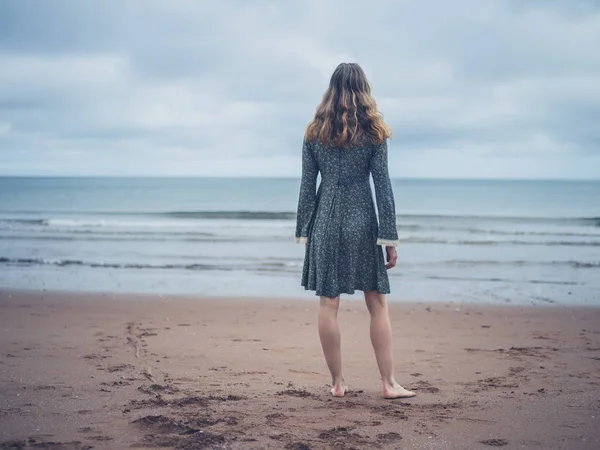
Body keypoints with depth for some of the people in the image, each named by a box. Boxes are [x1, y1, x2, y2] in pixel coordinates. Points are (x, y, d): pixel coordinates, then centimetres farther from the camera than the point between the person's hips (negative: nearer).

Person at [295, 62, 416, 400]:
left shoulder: (315, 132, 4)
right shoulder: (373, 131, -2)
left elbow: (307, 186, 4)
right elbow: (383, 187, -4)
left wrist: (304, 232, 10)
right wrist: (390, 238, -1)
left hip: (325, 220, 1)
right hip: (362, 220, -1)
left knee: (329, 305, 5)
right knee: (378, 305, 6)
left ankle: (338, 383, 10)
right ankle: (389, 383, 8)